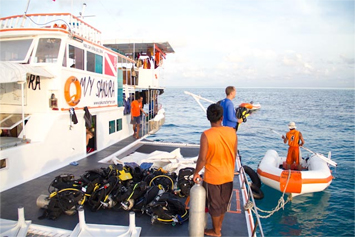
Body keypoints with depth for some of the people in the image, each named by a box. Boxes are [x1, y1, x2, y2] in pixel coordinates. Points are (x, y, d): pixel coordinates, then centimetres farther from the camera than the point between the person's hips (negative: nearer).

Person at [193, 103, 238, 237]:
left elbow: (202, 159, -21)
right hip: (228, 175, 5)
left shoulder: (206, 135, -23)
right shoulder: (232, 132, -9)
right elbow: (234, 154, 1)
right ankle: (219, 226, 46)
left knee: (214, 205, 16)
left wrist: (196, 173, -4)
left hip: (212, 177, -4)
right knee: (224, 202, 24)